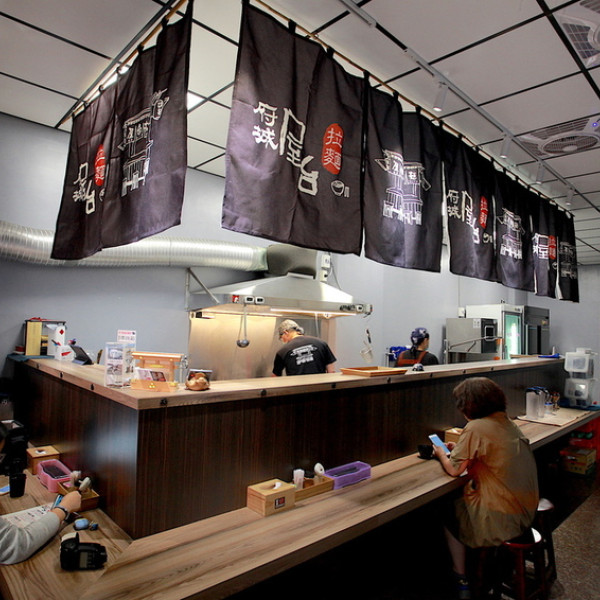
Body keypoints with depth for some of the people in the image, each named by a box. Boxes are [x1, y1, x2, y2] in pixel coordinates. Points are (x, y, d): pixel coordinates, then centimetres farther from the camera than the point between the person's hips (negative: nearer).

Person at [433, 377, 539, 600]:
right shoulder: (506, 422, 3)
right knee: (461, 499, 26)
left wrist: (441, 453, 5)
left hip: (503, 520, -7)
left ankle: (462, 581, 25)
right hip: (527, 512, 8)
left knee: (448, 512, 16)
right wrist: (460, 449, 16)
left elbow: (453, 470, -13)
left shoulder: (476, 428, -20)